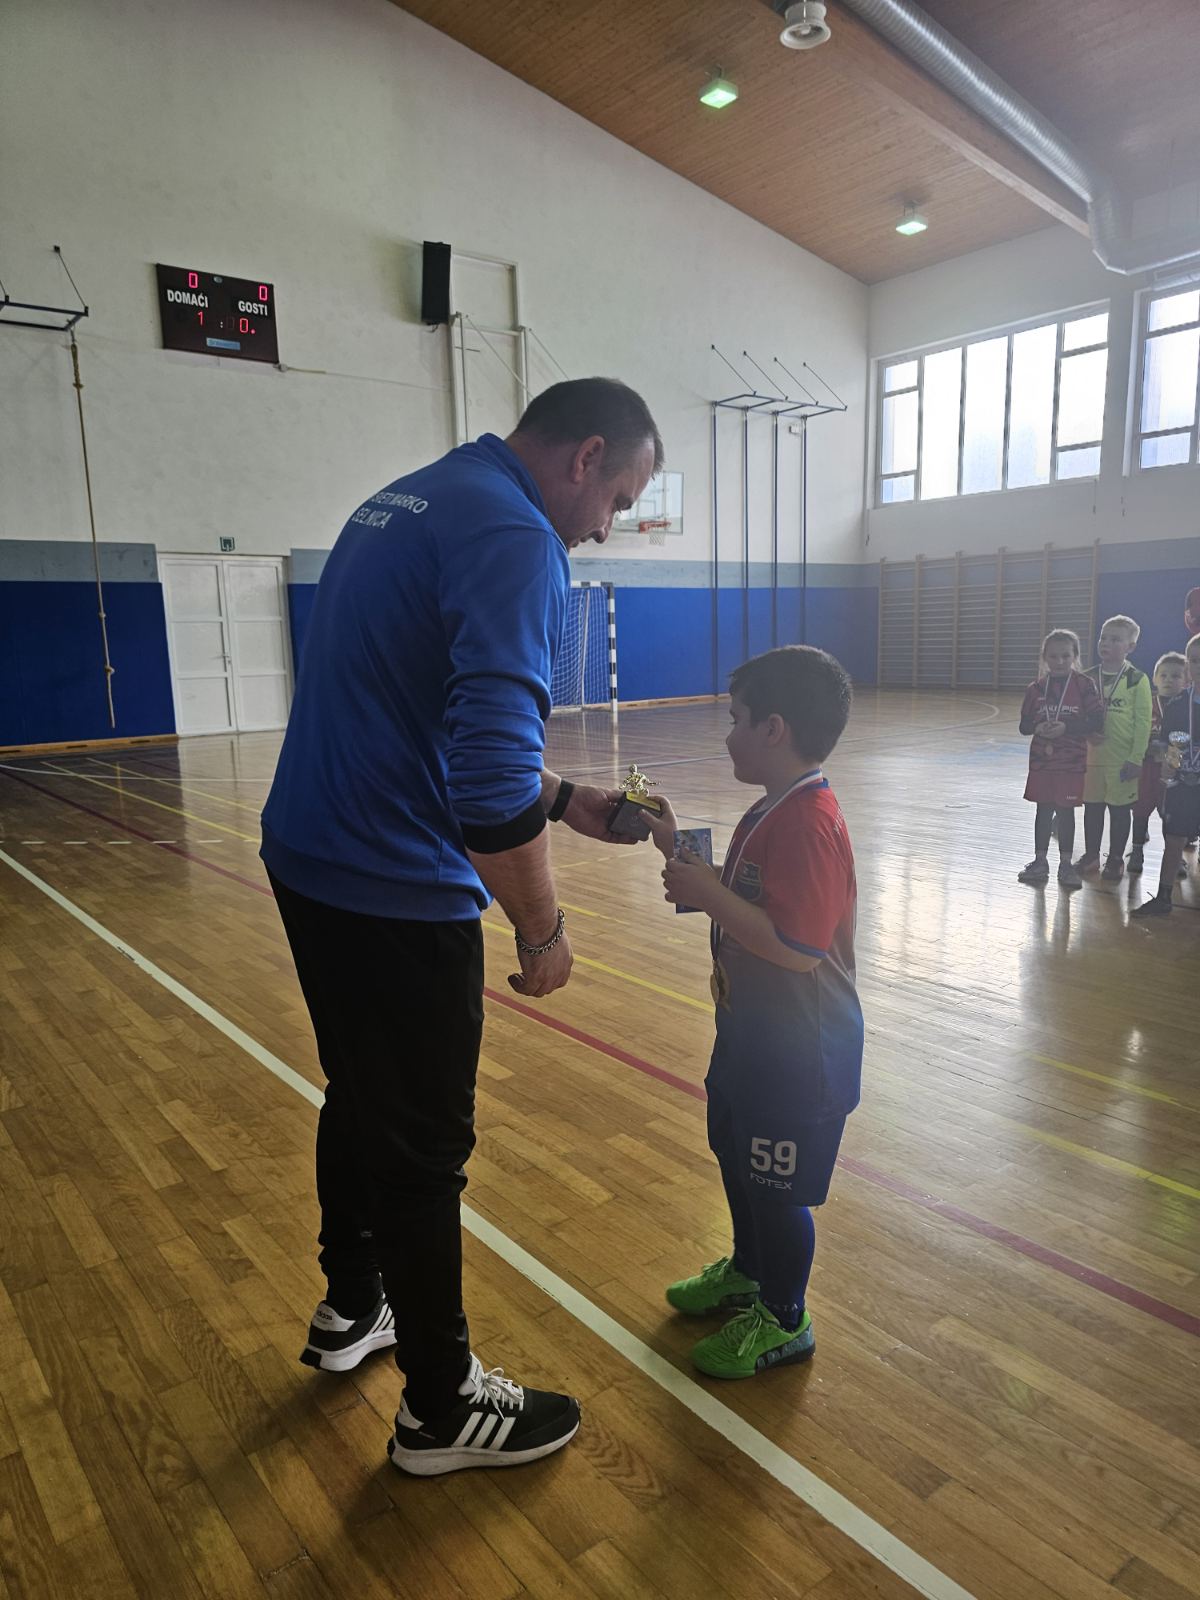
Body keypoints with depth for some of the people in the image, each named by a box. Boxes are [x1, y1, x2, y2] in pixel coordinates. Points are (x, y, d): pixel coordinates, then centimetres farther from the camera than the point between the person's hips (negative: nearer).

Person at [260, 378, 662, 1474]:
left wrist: (563, 800, 14)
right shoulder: (512, 540, -18)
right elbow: (489, 778, -28)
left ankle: (352, 1309, 47)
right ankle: (442, 1408, 29)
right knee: (424, 1147, 7)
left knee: (362, 1102, 25)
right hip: (395, 896, -10)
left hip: (312, 861, 10)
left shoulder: (414, 500, 13)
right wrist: (542, 929, -13)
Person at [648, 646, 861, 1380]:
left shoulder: (808, 824, -28)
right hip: (753, 1025, 10)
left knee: (777, 1184, 9)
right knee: (735, 1152, 26)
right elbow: (743, 897, 13)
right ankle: (747, 1271, 50)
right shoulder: (774, 811, 5)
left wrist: (706, 895, -28)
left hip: (799, 1048, -10)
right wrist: (679, 849, 3)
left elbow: (797, 948, -33)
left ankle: (783, 1320, 32)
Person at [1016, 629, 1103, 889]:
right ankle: (1040, 862, 20)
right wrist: (1038, 727, -17)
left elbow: (1097, 721, -10)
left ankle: (1066, 864, 17)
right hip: (1041, 758, 3)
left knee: (1065, 810, 5)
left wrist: (1066, 727, -21)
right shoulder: (1036, 688, 3)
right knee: (1043, 809, 9)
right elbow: (1024, 725, 4)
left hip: (1071, 760, -3)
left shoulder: (1084, 685, -6)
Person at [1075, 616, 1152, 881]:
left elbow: (1143, 722, -8)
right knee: (1092, 807, 12)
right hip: (1092, 756, 4)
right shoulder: (1089, 677, 3)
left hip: (1122, 759, -4)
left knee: (1120, 809, 7)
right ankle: (1091, 855, 27)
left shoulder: (1137, 680, -8)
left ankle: (1116, 859, 20)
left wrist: (1137, 759, -12)